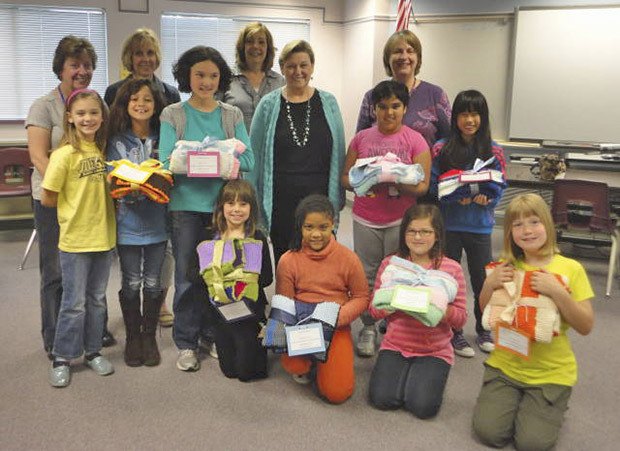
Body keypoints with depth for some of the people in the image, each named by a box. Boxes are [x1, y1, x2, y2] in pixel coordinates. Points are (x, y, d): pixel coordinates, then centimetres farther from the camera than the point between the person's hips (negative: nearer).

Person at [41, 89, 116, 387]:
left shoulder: (102, 150, 4)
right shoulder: (65, 154, -13)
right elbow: (47, 199, -10)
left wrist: (95, 204, -1)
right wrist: (76, 206, -2)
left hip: (103, 236, 5)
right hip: (75, 239, -5)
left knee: (97, 299, 15)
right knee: (74, 303, 3)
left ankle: (92, 351, 29)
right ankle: (61, 358, 19)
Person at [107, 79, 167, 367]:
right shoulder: (116, 142, -1)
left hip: (157, 222, 1)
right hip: (128, 223, -1)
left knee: (153, 282, 9)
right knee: (131, 283, 9)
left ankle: (149, 336, 25)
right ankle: (132, 337, 25)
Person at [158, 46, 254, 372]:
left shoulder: (232, 115, 6)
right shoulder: (173, 115, 1)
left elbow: (248, 160, -2)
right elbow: (167, 163, -8)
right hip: (187, 205, -2)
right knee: (187, 276, 5)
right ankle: (186, 343, 19)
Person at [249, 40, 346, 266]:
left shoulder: (328, 103, 6)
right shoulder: (269, 105, 3)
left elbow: (338, 154, 7)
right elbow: (255, 154, 4)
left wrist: (337, 199, 3)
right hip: (282, 202, 0)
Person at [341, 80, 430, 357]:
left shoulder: (415, 141, -1)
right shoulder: (361, 139, 5)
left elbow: (422, 185, -6)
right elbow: (345, 177, 5)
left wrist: (397, 183, -24)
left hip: (400, 220, -2)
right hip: (365, 220, 2)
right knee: (367, 276, 7)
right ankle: (368, 328, 21)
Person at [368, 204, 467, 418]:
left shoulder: (451, 269, -5)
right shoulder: (390, 263, -1)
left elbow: (460, 319, -4)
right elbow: (375, 310, 1)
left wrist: (442, 308, -24)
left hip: (435, 350, -1)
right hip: (395, 346, 1)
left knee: (423, 406, -19)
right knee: (382, 399, -17)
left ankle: (427, 376, 14)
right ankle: (403, 371, 14)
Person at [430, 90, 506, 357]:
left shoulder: (493, 151, -1)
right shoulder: (441, 149, -4)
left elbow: (499, 188, 0)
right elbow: (432, 187, -5)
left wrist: (485, 197, -20)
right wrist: (457, 197, -20)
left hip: (480, 225, 1)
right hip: (448, 224, -1)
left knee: (482, 279, 11)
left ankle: (483, 330, 34)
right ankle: (454, 332, 26)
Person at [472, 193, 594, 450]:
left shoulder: (571, 269, -9)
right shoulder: (506, 267, 0)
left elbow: (586, 327, -10)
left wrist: (557, 293, -25)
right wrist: (489, 285, -12)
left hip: (551, 373, -2)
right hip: (505, 364, 2)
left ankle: (553, 406, 19)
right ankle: (515, 399, 19)